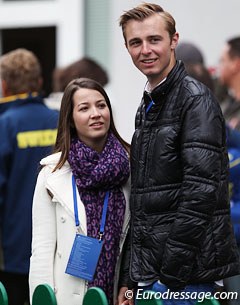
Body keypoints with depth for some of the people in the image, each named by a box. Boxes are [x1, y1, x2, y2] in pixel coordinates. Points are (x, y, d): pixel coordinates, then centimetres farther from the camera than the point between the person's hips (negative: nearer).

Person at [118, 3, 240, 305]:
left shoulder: (196, 100, -9)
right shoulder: (147, 107, 17)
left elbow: (201, 192, -18)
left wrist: (172, 274, -20)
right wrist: (128, 278, 15)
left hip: (186, 278, -8)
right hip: (146, 274, 8)